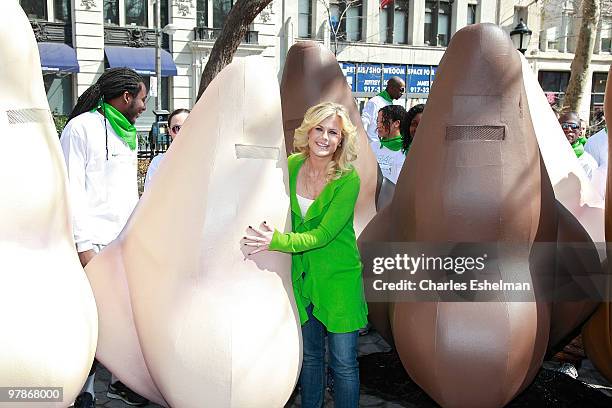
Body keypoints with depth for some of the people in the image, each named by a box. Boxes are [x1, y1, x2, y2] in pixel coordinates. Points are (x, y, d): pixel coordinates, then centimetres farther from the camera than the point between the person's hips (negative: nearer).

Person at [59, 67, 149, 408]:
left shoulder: (129, 132, 17)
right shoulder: (81, 128, -6)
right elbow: (72, 192, -12)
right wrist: (84, 246, -16)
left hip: (128, 242, 7)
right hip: (94, 244, -7)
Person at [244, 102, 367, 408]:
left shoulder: (348, 179, -16)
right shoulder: (291, 165, -3)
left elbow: (323, 234, -22)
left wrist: (278, 241, -32)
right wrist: (260, 237, -6)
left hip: (339, 276, -4)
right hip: (301, 274, 4)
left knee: (343, 363, 3)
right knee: (309, 355, 18)